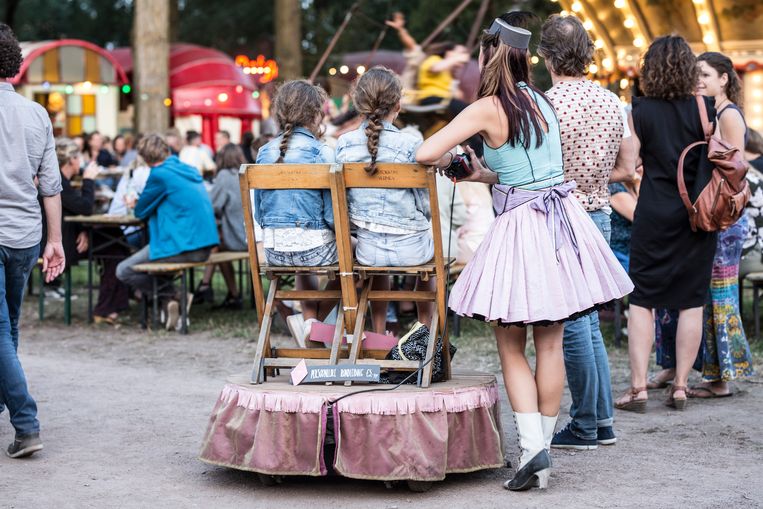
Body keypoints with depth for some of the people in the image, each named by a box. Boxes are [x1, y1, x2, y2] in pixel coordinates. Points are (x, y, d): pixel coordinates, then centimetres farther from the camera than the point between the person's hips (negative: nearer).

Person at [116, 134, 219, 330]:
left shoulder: (159, 174, -9)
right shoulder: (190, 171, 14)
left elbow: (141, 212, 0)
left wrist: (137, 205, 22)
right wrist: (143, 205, 23)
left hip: (183, 247, -8)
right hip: (204, 246, 8)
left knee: (124, 271, 4)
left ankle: (175, 296, -3)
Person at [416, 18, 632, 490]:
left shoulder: (487, 109, -10)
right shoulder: (541, 100, 10)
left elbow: (425, 153, -16)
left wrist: (450, 159, 5)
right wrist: (484, 176, 18)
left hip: (521, 226, -6)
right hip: (564, 217, 6)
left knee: (511, 349, 4)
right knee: (550, 345, 10)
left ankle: (533, 447, -8)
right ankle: (543, 446, 16)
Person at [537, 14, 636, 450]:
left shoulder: (546, 105, -16)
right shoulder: (612, 102, 6)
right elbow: (627, 168, 12)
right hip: (600, 217, 7)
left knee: (572, 326, 0)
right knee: (589, 323, 16)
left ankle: (584, 427, 8)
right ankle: (603, 420, 19)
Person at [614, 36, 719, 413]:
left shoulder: (641, 110, -5)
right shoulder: (705, 108, -1)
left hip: (654, 216, -1)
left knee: (641, 301, 4)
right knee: (691, 303, 7)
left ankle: (638, 387, 0)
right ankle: (680, 386, 10)